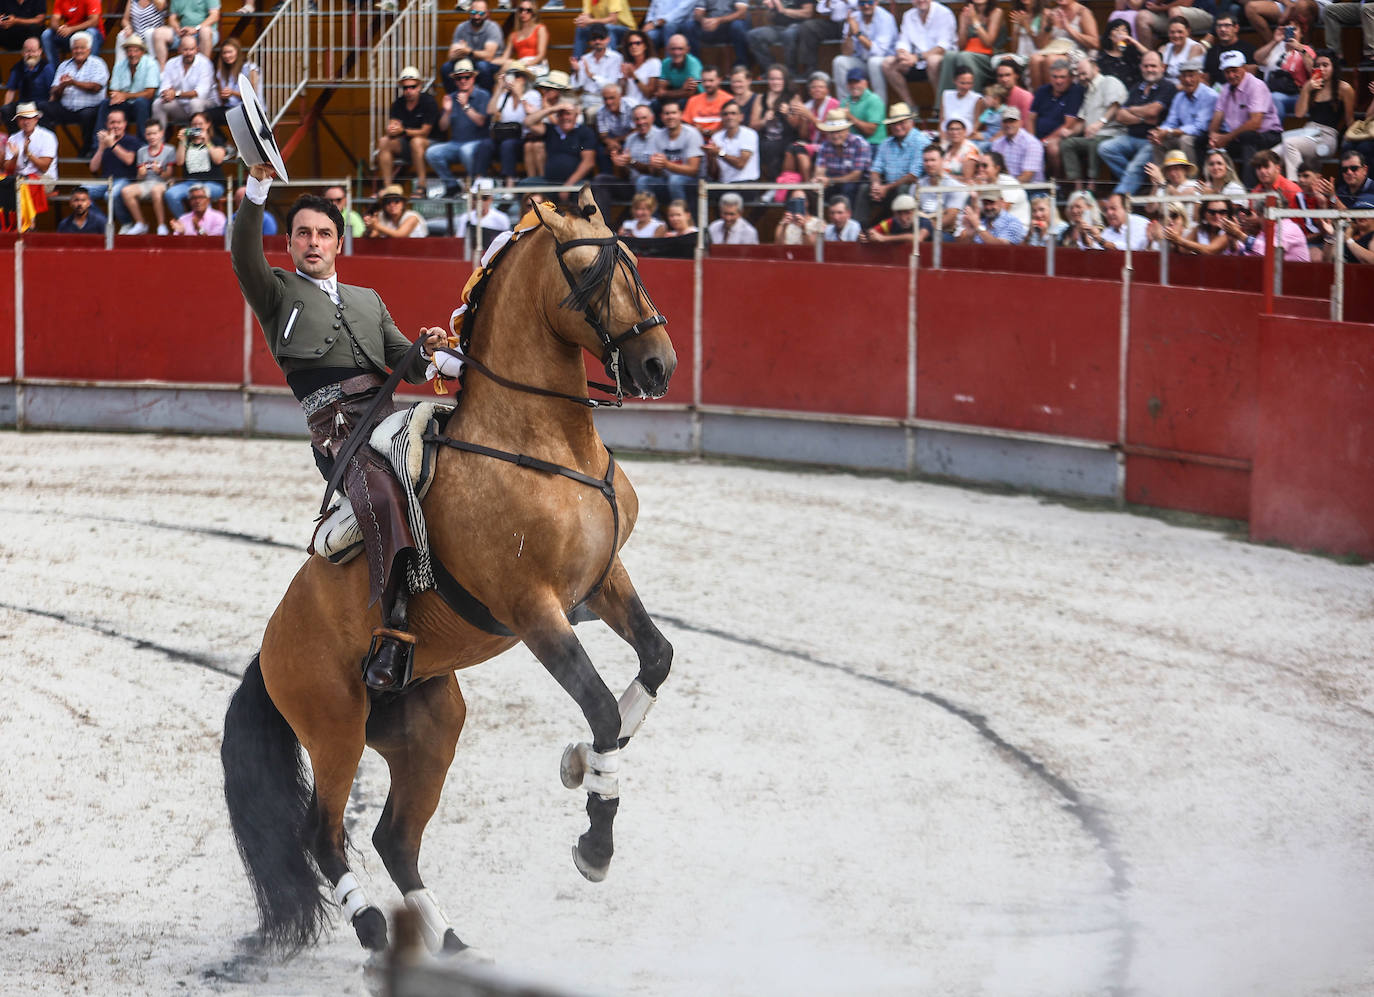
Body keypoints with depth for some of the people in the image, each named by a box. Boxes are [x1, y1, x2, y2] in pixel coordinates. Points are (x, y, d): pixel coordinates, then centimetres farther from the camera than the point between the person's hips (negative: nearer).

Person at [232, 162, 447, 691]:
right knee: (381, 492, -33)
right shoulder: (277, 291, 19)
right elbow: (244, 256, -3)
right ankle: (394, 632, -41)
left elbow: (408, 368, 29)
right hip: (336, 426, -6)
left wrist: (427, 350, 5)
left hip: (387, 414, 6)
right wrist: (256, 192, -18)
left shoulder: (368, 301, 32)